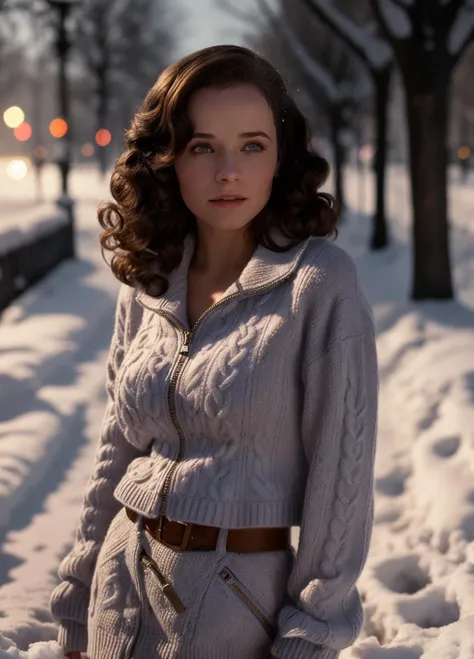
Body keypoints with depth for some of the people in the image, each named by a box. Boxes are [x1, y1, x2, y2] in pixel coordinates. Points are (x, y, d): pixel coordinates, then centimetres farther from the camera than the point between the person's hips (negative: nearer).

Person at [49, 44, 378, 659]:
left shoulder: (320, 281, -12)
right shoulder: (146, 283, 3)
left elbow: (342, 466, -12)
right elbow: (117, 452, 9)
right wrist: (78, 607, 10)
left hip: (242, 596, -4)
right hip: (125, 582, 5)